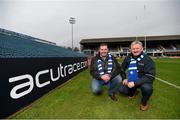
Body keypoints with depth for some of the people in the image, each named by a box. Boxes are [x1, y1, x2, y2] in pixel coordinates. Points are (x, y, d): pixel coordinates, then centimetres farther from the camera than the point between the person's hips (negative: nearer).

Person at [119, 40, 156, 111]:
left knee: (147, 88, -35)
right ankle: (133, 92, 27)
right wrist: (124, 78, -2)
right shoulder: (128, 58, -5)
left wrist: (135, 83, -31)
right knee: (122, 89, -10)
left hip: (143, 81, -4)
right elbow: (122, 69, 12)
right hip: (131, 81, 4)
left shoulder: (147, 59, -19)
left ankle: (144, 102, 2)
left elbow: (150, 77, -24)